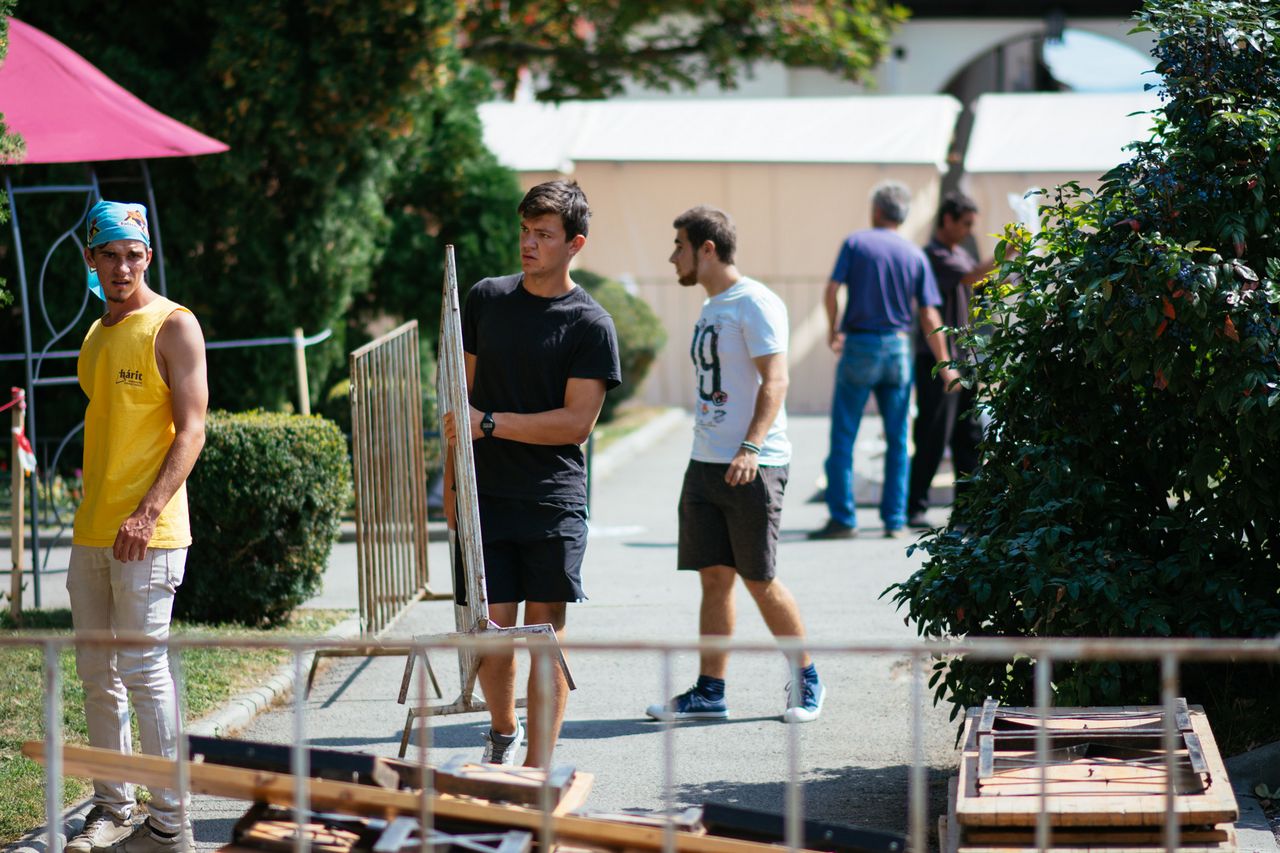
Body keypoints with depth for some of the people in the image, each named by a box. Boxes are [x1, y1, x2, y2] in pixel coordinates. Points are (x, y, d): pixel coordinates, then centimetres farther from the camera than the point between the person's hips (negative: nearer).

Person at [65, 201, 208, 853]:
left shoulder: (173, 327, -7)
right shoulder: (97, 334, 16)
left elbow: (191, 432, -13)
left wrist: (147, 513, -22)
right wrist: (94, 516, 16)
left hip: (146, 534, -8)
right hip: (91, 532, 8)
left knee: (145, 672, -8)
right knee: (96, 676, 10)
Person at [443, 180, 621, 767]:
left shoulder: (590, 324, -4)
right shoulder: (486, 299, 9)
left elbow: (577, 422, -10)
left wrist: (491, 423, -15)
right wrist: (451, 483, 12)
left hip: (555, 503, -3)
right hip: (487, 496, 3)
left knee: (545, 632, -1)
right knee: (491, 628, -1)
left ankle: (537, 773, 3)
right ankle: (503, 730, 27)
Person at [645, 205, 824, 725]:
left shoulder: (756, 303, -10)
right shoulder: (710, 308, 18)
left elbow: (775, 379, -18)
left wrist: (751, 447, -29)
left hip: (752, 467, -8)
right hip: (705, 465, 8)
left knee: (759, 580, -3)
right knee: (713, 577, 5)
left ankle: (807, 681, 11)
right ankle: (709, 693, 7)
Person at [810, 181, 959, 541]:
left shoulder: (856, 243, -2)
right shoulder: (915, 256, 5)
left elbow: (832, 290, -11)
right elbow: (929, 316, 2)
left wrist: (833, 329, 7)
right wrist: (945, 366, 7)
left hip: (859, 347, -3)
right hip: (899, 349, 3)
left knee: (843, 436, 2)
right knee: (898, 440, 9)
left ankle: (842, 517, -1)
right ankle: (894, 520, 8)